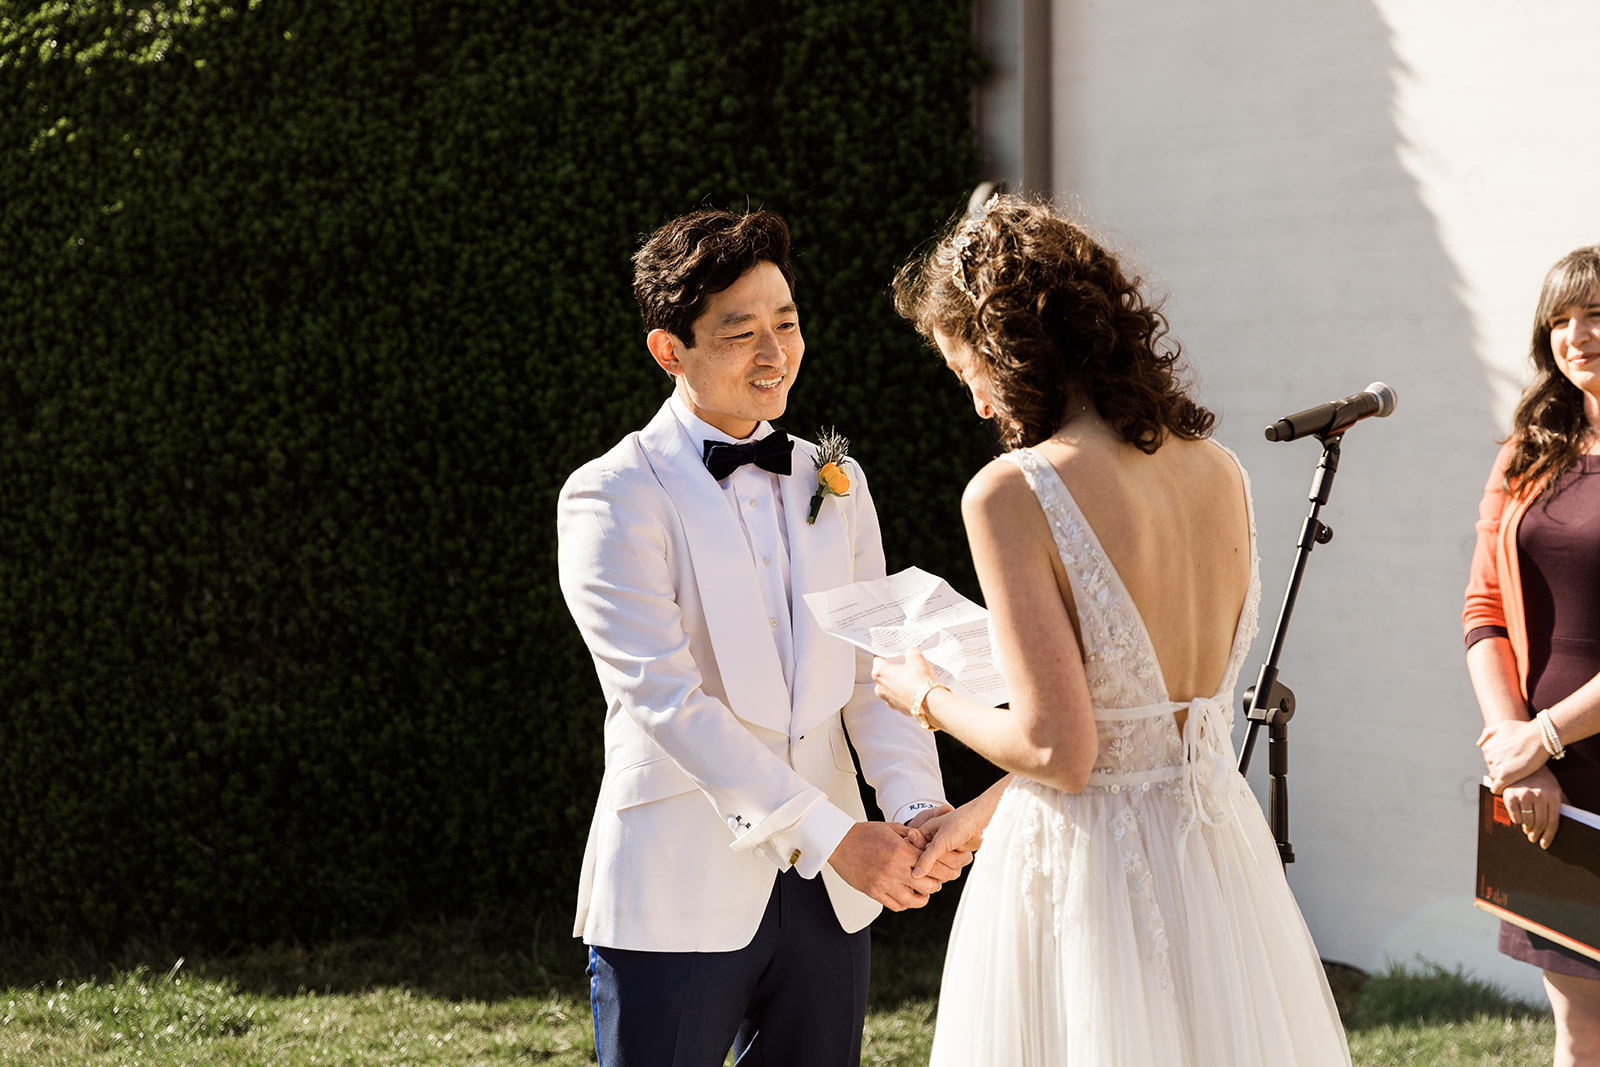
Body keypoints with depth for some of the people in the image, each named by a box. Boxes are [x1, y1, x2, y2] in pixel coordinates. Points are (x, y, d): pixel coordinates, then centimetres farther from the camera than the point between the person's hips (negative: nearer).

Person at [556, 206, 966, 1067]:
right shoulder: (612, 497, -7)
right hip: (676, 898, -5)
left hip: (827, 895, 5)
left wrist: (915, 803, -12)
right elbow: (664, 697, -17)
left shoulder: (836, 484, 12)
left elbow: (873, 668, 7)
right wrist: (833, 833, -22)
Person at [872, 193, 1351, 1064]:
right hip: (1219, 859, 6)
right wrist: (980, 814, 20)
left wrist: (927, 700, 0)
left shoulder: (1011, 493, -16)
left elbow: (1059, 752, -18)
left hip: (1082, 867, -6)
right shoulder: (1219, 473, 4)